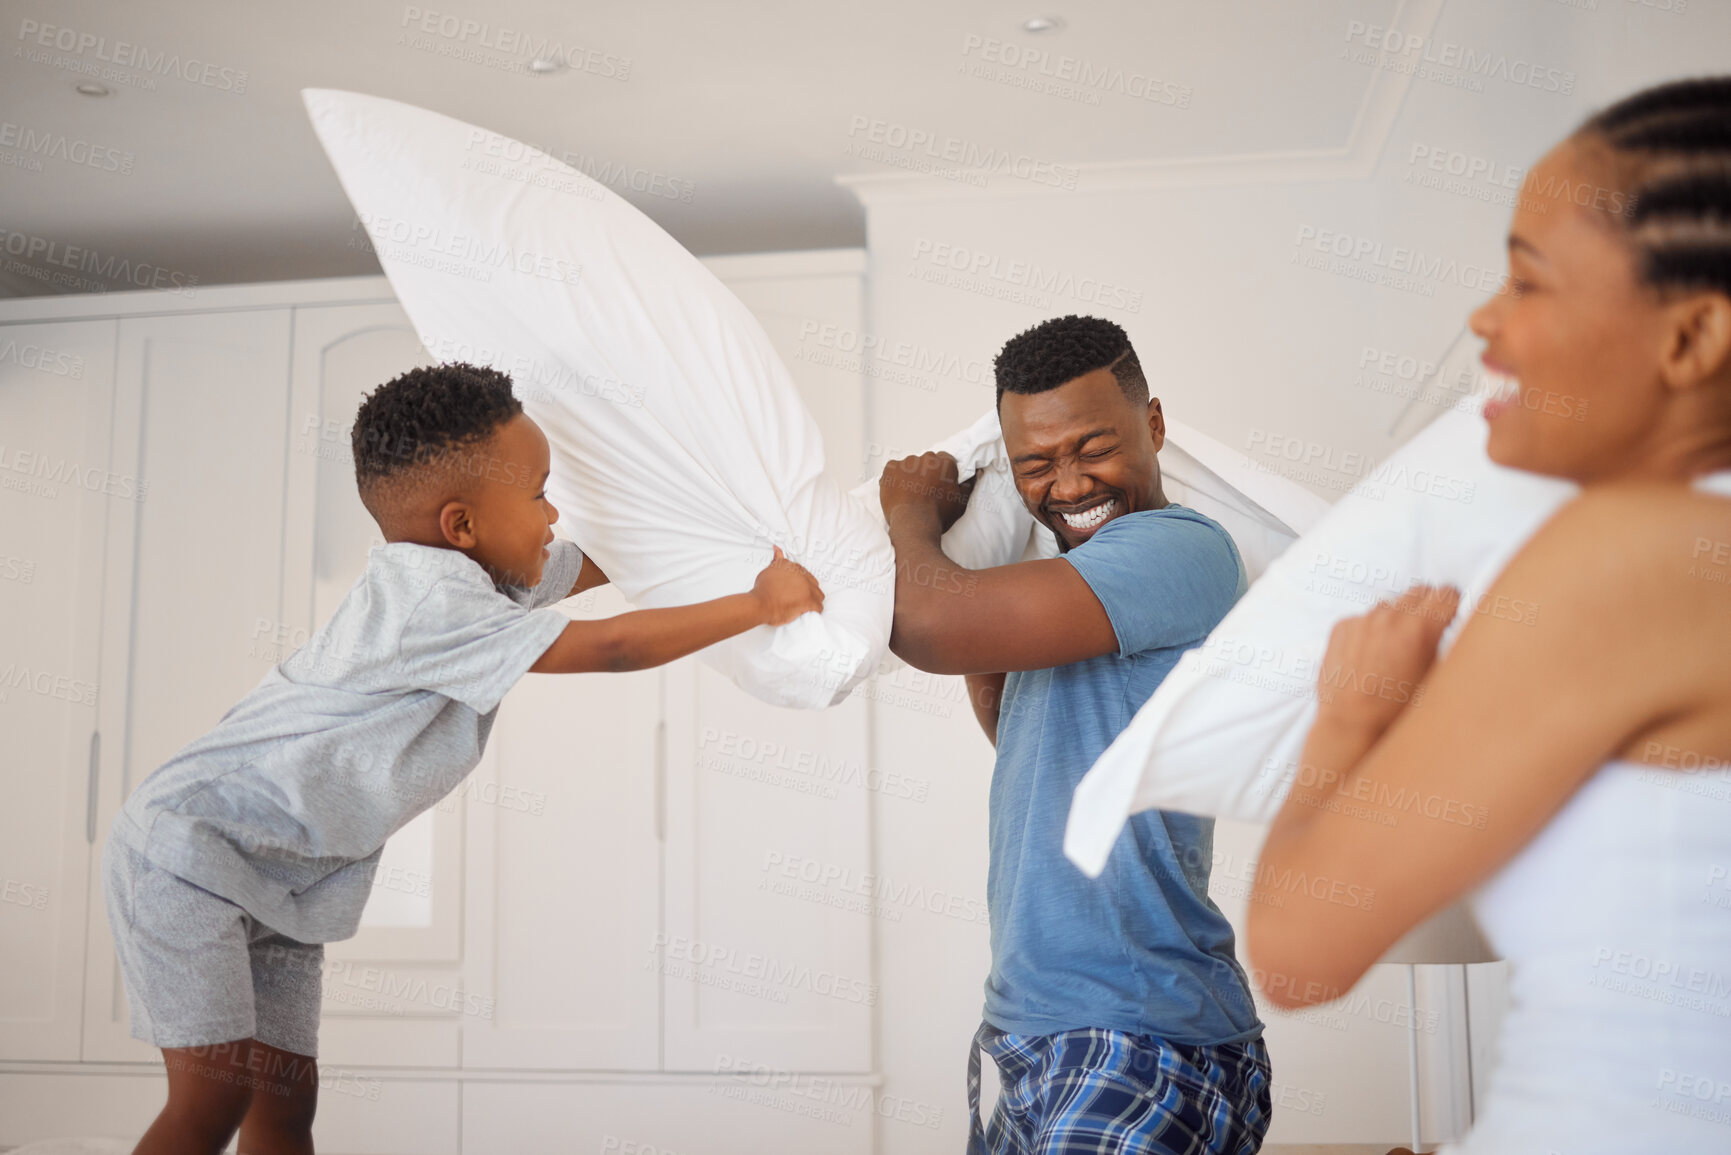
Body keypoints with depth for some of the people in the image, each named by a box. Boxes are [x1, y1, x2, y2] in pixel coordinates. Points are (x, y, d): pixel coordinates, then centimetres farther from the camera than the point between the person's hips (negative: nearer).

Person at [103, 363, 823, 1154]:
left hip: (281, 885, 9)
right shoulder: (431, 599, -27)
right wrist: (755, 606, -24)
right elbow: (609, 648, -29)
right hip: (190, 844, -9)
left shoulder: (482, 567, 1)